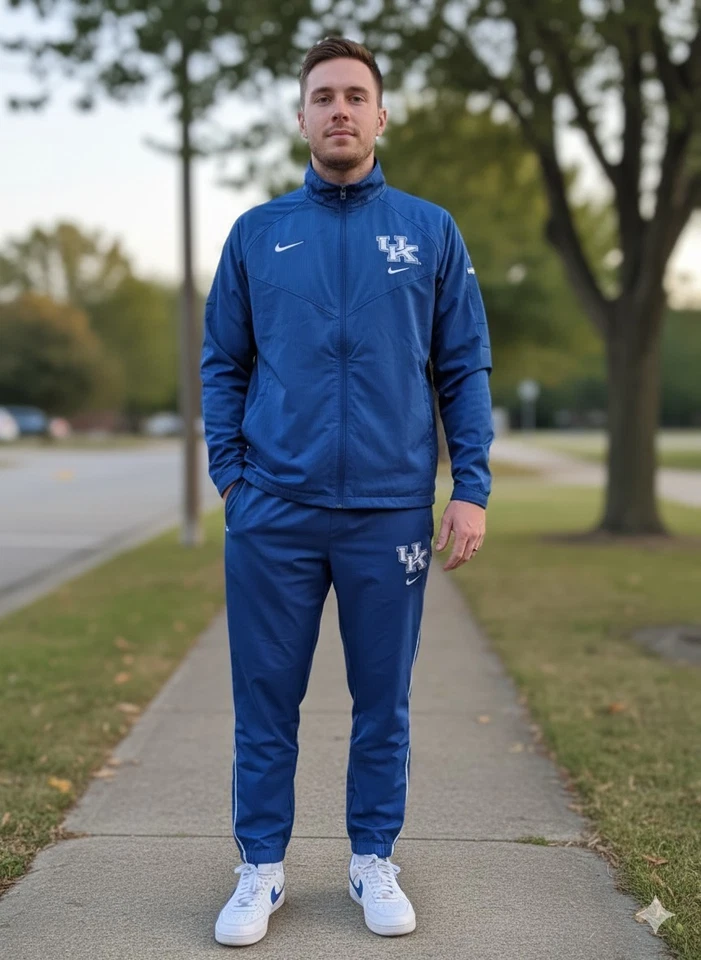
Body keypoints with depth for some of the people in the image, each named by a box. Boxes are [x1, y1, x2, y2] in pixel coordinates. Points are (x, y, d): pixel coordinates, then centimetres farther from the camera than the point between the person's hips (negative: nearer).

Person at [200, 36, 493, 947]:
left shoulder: (431, 232, 6)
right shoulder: (256, 234, 7)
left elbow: (466, 369, 5)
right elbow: (223, 365, 10)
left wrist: (471, 490, -3)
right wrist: (229, 474, 0)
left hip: (392, 512, 0)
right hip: (274, 514, 0)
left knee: (384, 703, 10)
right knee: (266, 703, 6)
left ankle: (375, 861, 26)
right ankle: (262, 868, 21)